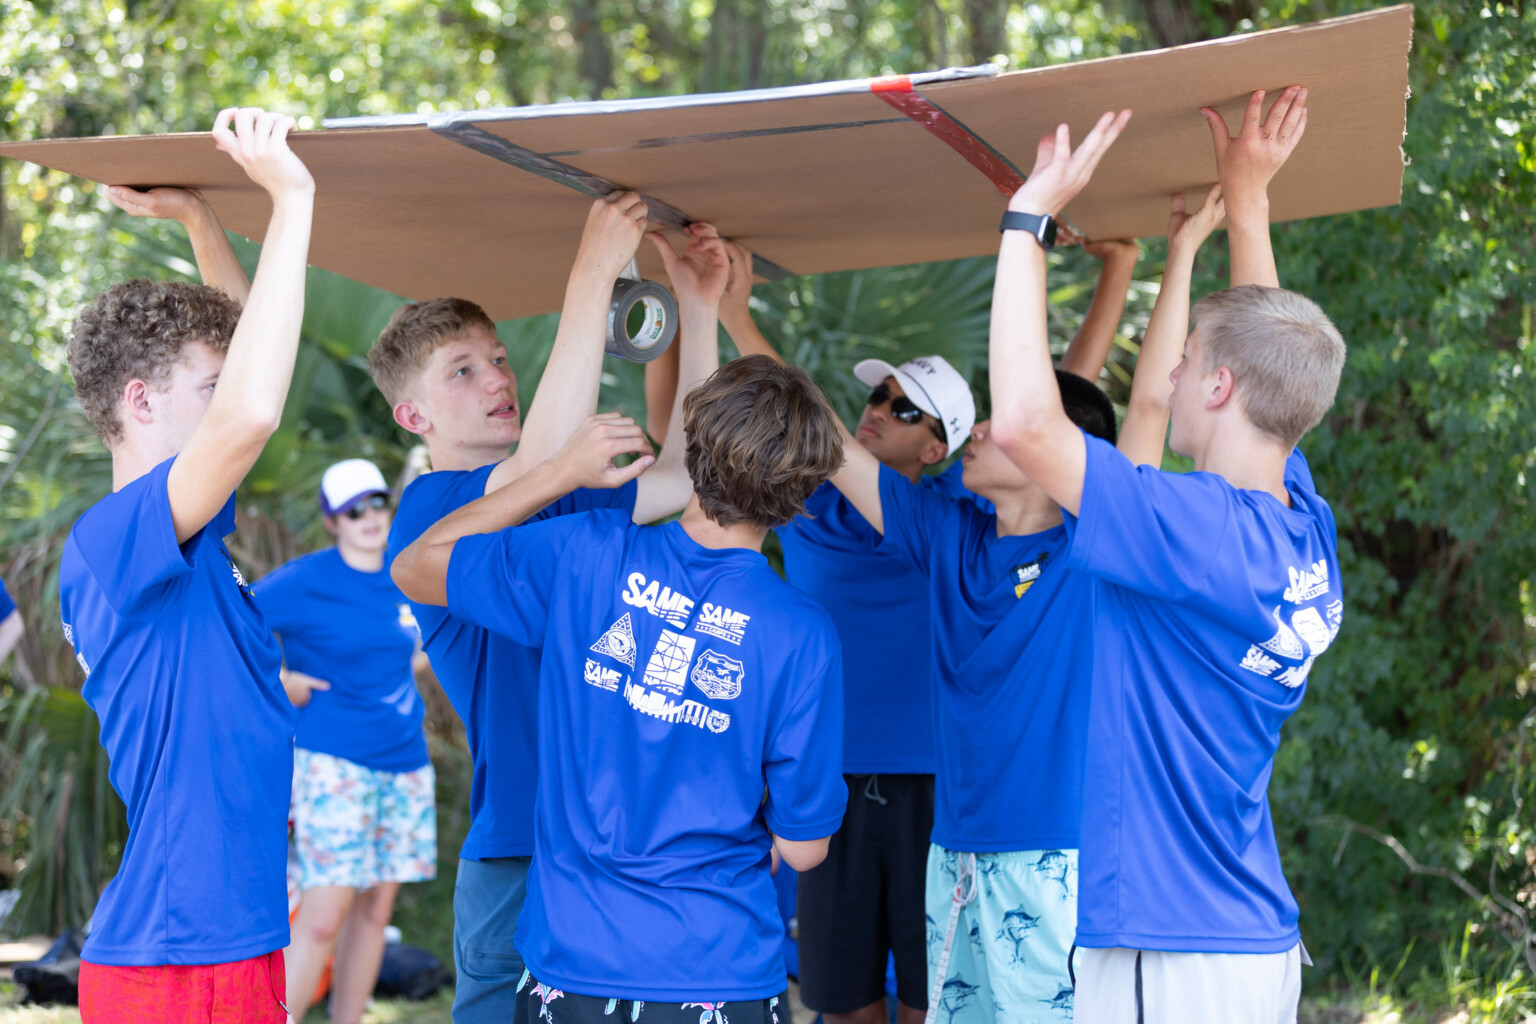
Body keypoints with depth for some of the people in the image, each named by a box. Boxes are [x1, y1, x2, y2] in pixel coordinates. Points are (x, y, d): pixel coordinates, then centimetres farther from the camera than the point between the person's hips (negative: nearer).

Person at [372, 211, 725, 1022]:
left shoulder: (556, 505, 16)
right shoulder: (431, 507, -8)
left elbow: (683, 474, 13)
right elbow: (546, 461, -25)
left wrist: (696, 303, 7)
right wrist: (594, 272, -24)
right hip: (521, 858, -7)